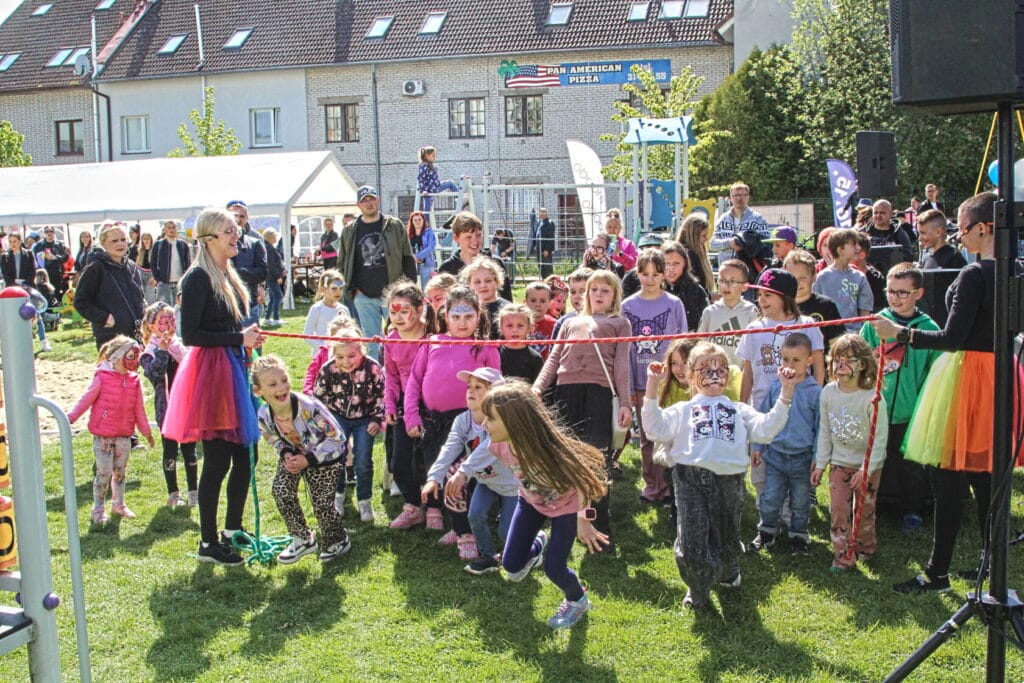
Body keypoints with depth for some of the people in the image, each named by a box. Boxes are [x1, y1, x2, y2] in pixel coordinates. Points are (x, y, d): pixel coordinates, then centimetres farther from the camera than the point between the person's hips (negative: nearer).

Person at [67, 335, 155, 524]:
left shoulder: (133, 381, 4)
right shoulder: (102, 378, -10)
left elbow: (139, 409, 12)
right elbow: (86, 400, -7)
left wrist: (146, 431, 16)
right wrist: (70, 418, -13)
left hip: (124, 435, 5)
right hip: (103, 435, -5)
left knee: (120, 471, 14)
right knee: (104, 472, -1)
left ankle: (119, 504, 28)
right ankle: (99, 508, 12)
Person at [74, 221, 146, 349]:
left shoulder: (132, 268, 11)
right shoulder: (95, 269, -7)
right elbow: (81, 302, -7)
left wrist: (142, 321, 6)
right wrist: (104, 318, -16)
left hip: (136, 335, 6)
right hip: (109, 338, -6)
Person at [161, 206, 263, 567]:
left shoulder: (230, 276, 14)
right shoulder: (198, 277, -13)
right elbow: (190, 335, -18)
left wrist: (249, 336, 9)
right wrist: (238, 338, -18)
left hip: (235, 370, 9)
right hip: (211, 372, -9)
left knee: (244, 455, 13)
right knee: (217, 462, -2)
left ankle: (233, 531, 28)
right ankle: (208, 543, 11)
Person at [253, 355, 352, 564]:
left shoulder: (309, 407, -35)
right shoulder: (264, 415, -20)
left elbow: (337, 437, -24)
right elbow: (274, 438, 3)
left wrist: (308, 460, -25)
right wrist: (285, 454, -18)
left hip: (326, 455, -4)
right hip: (294, 454, 5)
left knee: (322, 503, -5)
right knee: (281, 490, -14)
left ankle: (338, 541, 26)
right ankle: (303, 539, 7)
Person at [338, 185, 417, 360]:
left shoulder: (394, 226, 5)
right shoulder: (350, 231, 9)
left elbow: (408, 259, 5)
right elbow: (342, 263, 16)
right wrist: (352, 288, 3)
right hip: (364, 297, 2)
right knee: (372, 344, 5)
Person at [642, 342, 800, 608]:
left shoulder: (739, 411, 24)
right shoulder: (683, 410, 19)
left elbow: (766, 429, 8)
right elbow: (656, 428, 3)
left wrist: (786, 393, 1)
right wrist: (652, 386, -4)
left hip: (728, 479, 2)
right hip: (691, 478, -1)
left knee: (727, 538, 13)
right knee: (691, 543, -5)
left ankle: (727, 575, 47)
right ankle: (698, 589, 22)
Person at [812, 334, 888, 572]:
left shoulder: (872, 397, -22)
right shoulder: (828, 392, -8)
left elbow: (880, 438, -17)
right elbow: (824, 431, 1)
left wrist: (866, 469, -18)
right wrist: (820, 463, 2)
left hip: (868, 465, -3)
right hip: (839, 462, 3)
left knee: (864, 509, 9)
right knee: (839, 508, -2)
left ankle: (866, 548, 34)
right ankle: (843, 556, 8)